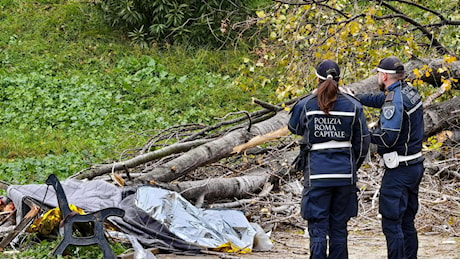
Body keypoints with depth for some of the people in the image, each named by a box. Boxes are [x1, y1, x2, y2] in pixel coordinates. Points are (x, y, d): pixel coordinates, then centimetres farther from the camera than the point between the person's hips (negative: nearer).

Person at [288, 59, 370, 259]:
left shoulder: (306, 105, -5)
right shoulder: (352, 105, 0)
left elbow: (294, 128, 15)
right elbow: (362, 142, 6)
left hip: (317, 174, -2)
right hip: (345, 175, 2)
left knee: (318, 228, 0)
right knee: (339, 228, 11)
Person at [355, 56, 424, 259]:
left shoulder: (395, 100, -20)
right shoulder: (409, 92, 8)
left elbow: (388, 137, -25)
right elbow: (379, 99, 27)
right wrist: (356, 98, 28)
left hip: (399, 172, -10)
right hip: (415, 166, 10)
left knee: (391, 223, -5)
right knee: (406, 223, 16)